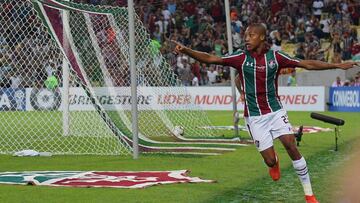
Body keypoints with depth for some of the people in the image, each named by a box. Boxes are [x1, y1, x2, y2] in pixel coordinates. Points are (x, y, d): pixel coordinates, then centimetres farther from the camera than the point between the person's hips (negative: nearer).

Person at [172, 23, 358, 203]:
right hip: (254, 117, -1)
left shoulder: (275, 57, -4)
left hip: (275, 111, 1)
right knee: (270, 161, -5)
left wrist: (337, 65, -1)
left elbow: (307, 64, 0)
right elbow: (210, 59, -11)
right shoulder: (241, 58, -6)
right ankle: (275, 163, 36)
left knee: (291, 147, -12)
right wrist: (186, 51, -24)